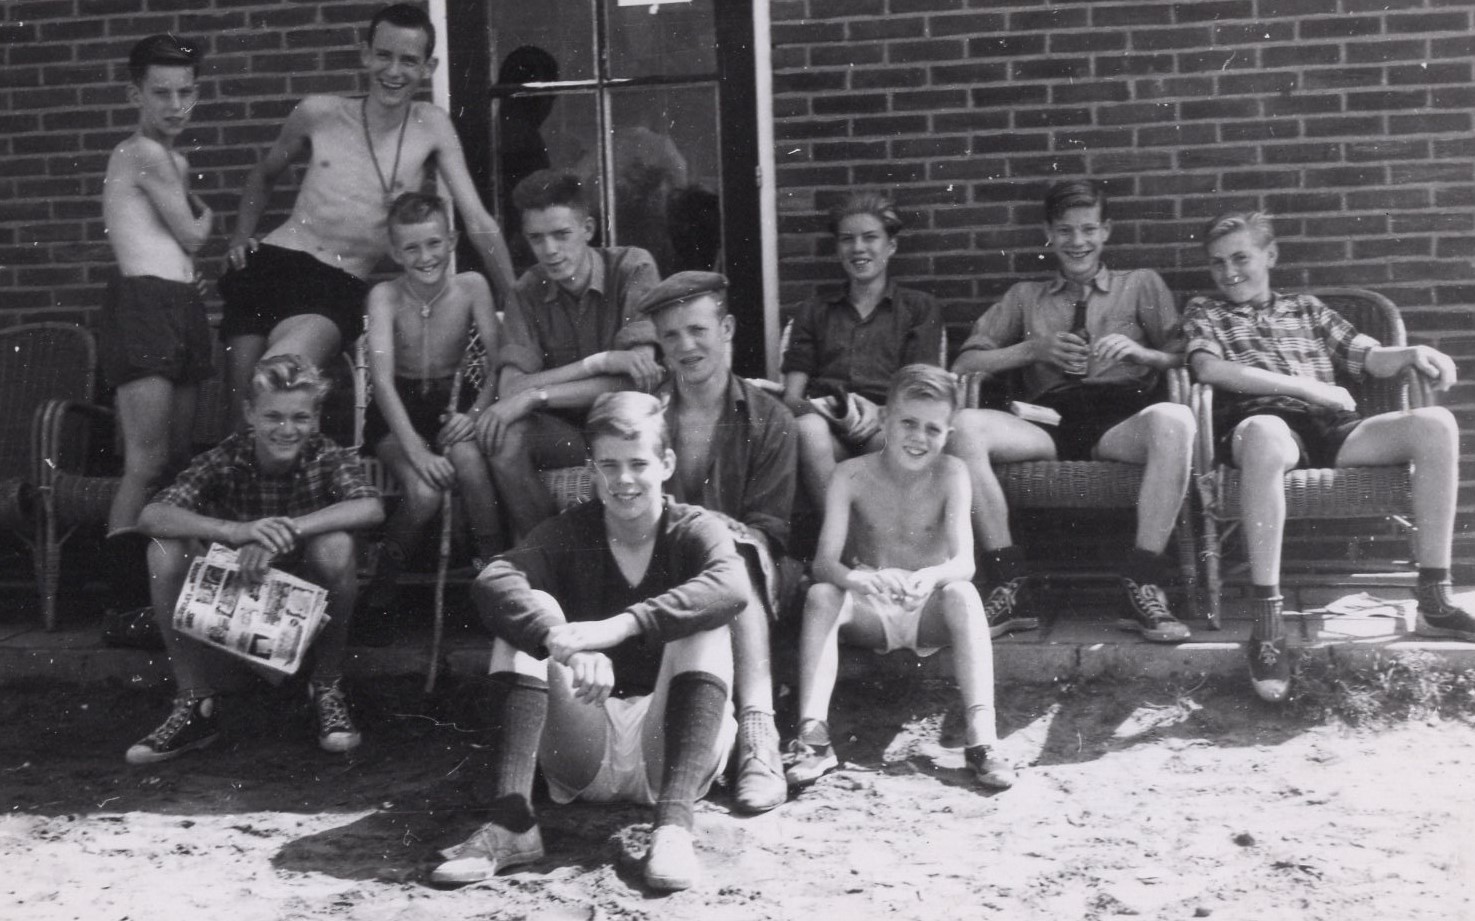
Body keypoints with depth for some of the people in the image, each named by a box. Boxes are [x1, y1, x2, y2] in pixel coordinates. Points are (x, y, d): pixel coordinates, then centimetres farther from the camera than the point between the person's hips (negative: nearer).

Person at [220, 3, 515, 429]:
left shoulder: (431, 127, 0)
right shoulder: (319, 113, 5)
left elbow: (478, 222, -1)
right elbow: (263, 175, 24)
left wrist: (517, 307, -3)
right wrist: (240, 240, 12)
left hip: (339, 287, -2)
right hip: (271, 265, 3)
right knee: (241, 402, -1)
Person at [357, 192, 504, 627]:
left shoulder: (471, 286, -8)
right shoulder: (385, 296, -13)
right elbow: (383, 379, -21)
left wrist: (477, 413, -25)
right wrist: (414, 448, -32)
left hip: (454, 401, 1)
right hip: (399, 410, -1)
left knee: (468, 458, -33)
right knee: (424, 493, -28)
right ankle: (385, 572, 0)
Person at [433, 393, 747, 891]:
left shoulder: (696, 528, -4)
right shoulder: (570, 532, 0)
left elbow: (731, 586, -30)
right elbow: (493, 581, -21)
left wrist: (619, 627, -41)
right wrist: (561, 640, -42)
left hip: (669, 748, -1)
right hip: (586, 761, 2)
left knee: (703, 626, -24)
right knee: (530, 611, -17)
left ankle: (674, 824, -34)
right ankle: (511, 821, -29)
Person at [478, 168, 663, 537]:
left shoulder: (633, 268, -10)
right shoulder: (529, 292, 0)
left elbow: (637, 379, -21)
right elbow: (510, 388, -14)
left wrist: (536, 395, -24)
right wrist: (602, 362, -25)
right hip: (568, 431, 3)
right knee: (503, 435, -26)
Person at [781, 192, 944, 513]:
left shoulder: (919, 308, 23)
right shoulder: (813, 312, 28)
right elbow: (791, 396, 15)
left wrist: (879, 412, -15)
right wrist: (829, 412, -9)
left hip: (886, 425, -1)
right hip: (827, 422, 1)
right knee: (809, 428, -37)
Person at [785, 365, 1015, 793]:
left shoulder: (951, 474, -9)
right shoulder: (851, 476, -9)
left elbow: (965, 563, -20)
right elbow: (823, 562, -19)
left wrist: (931, 576, -45)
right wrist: (856, 579, -44)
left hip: (930, 611, 0)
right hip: (870, 612, 1)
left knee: (963, 594, -31)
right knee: (820, 596, -28)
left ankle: (981, 737, -39)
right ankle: (812, 736, -36)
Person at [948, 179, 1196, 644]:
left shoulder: (1141, 284, 25)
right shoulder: (1025, 296, 28)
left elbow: (1183, 361, 13)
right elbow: (963, 365, 16)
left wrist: (1139, 351, -6)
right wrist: (1034, 348, 4)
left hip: (1120, 418, -1)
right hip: (1048, 422, 1)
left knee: (1174, 419, -37)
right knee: (963, 425, -29)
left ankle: (1143, 587, -32)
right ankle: (1006, 586, -28)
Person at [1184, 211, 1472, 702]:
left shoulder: (1306, 309, 31)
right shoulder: (1204, 313, 21)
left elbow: (1373, 358, 21)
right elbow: (1210, 369, 0)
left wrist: (1414, 354, -3)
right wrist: (1308, 386, -5)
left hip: (1331, 425, 4)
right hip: (1263, 421, -4)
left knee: (1435, 423, -23)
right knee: (1265, 434, -43)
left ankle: (1434, 601, -22)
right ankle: (1266, 622, -44)